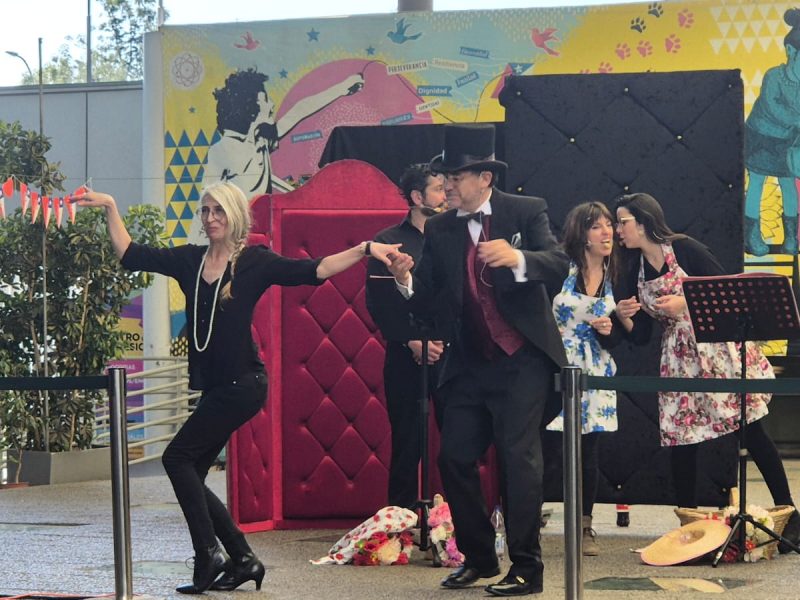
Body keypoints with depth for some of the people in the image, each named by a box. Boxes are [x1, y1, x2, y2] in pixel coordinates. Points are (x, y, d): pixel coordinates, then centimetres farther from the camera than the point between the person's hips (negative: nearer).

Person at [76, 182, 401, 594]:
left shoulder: (254, 262, -5)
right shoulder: (189, 260, 9)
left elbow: (313, 271, -11)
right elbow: (130, 255, 11)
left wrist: (366, 249, -20)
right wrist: (110, 209, 6)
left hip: (241, 385, -7)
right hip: (215, 387, 7)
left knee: (178, 457, -11)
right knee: (189, 472, 4)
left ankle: (208, 554, -7)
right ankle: (242, 560, 11)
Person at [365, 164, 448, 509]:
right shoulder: (388, 243, 4)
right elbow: (378, 305, -2)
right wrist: (411, 342, -12)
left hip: (451, 355, 1)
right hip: (406, 359, -1)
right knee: (407, 445, 2)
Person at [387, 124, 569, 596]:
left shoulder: (527, 212, -4)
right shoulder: (440, 230, 5)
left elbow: (560, 266, -17)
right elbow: (427, 301, 2)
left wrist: (517, 259, -36)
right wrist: (406, 281, -20)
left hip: (522, 361, -5)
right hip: (470, 363, 5)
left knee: (518, 456, -10)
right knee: (455, 457, 4)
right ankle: (478, 557, 20)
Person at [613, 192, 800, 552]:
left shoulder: (684, 249, -8)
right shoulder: (636, 271, 8)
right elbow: (640, 334, 9)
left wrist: (685, 303, -19)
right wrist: (623, 316, -10)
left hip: (718, 346, -6)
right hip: (679, 358, 6)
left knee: (751, 429, -7)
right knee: (679, 438, 0)